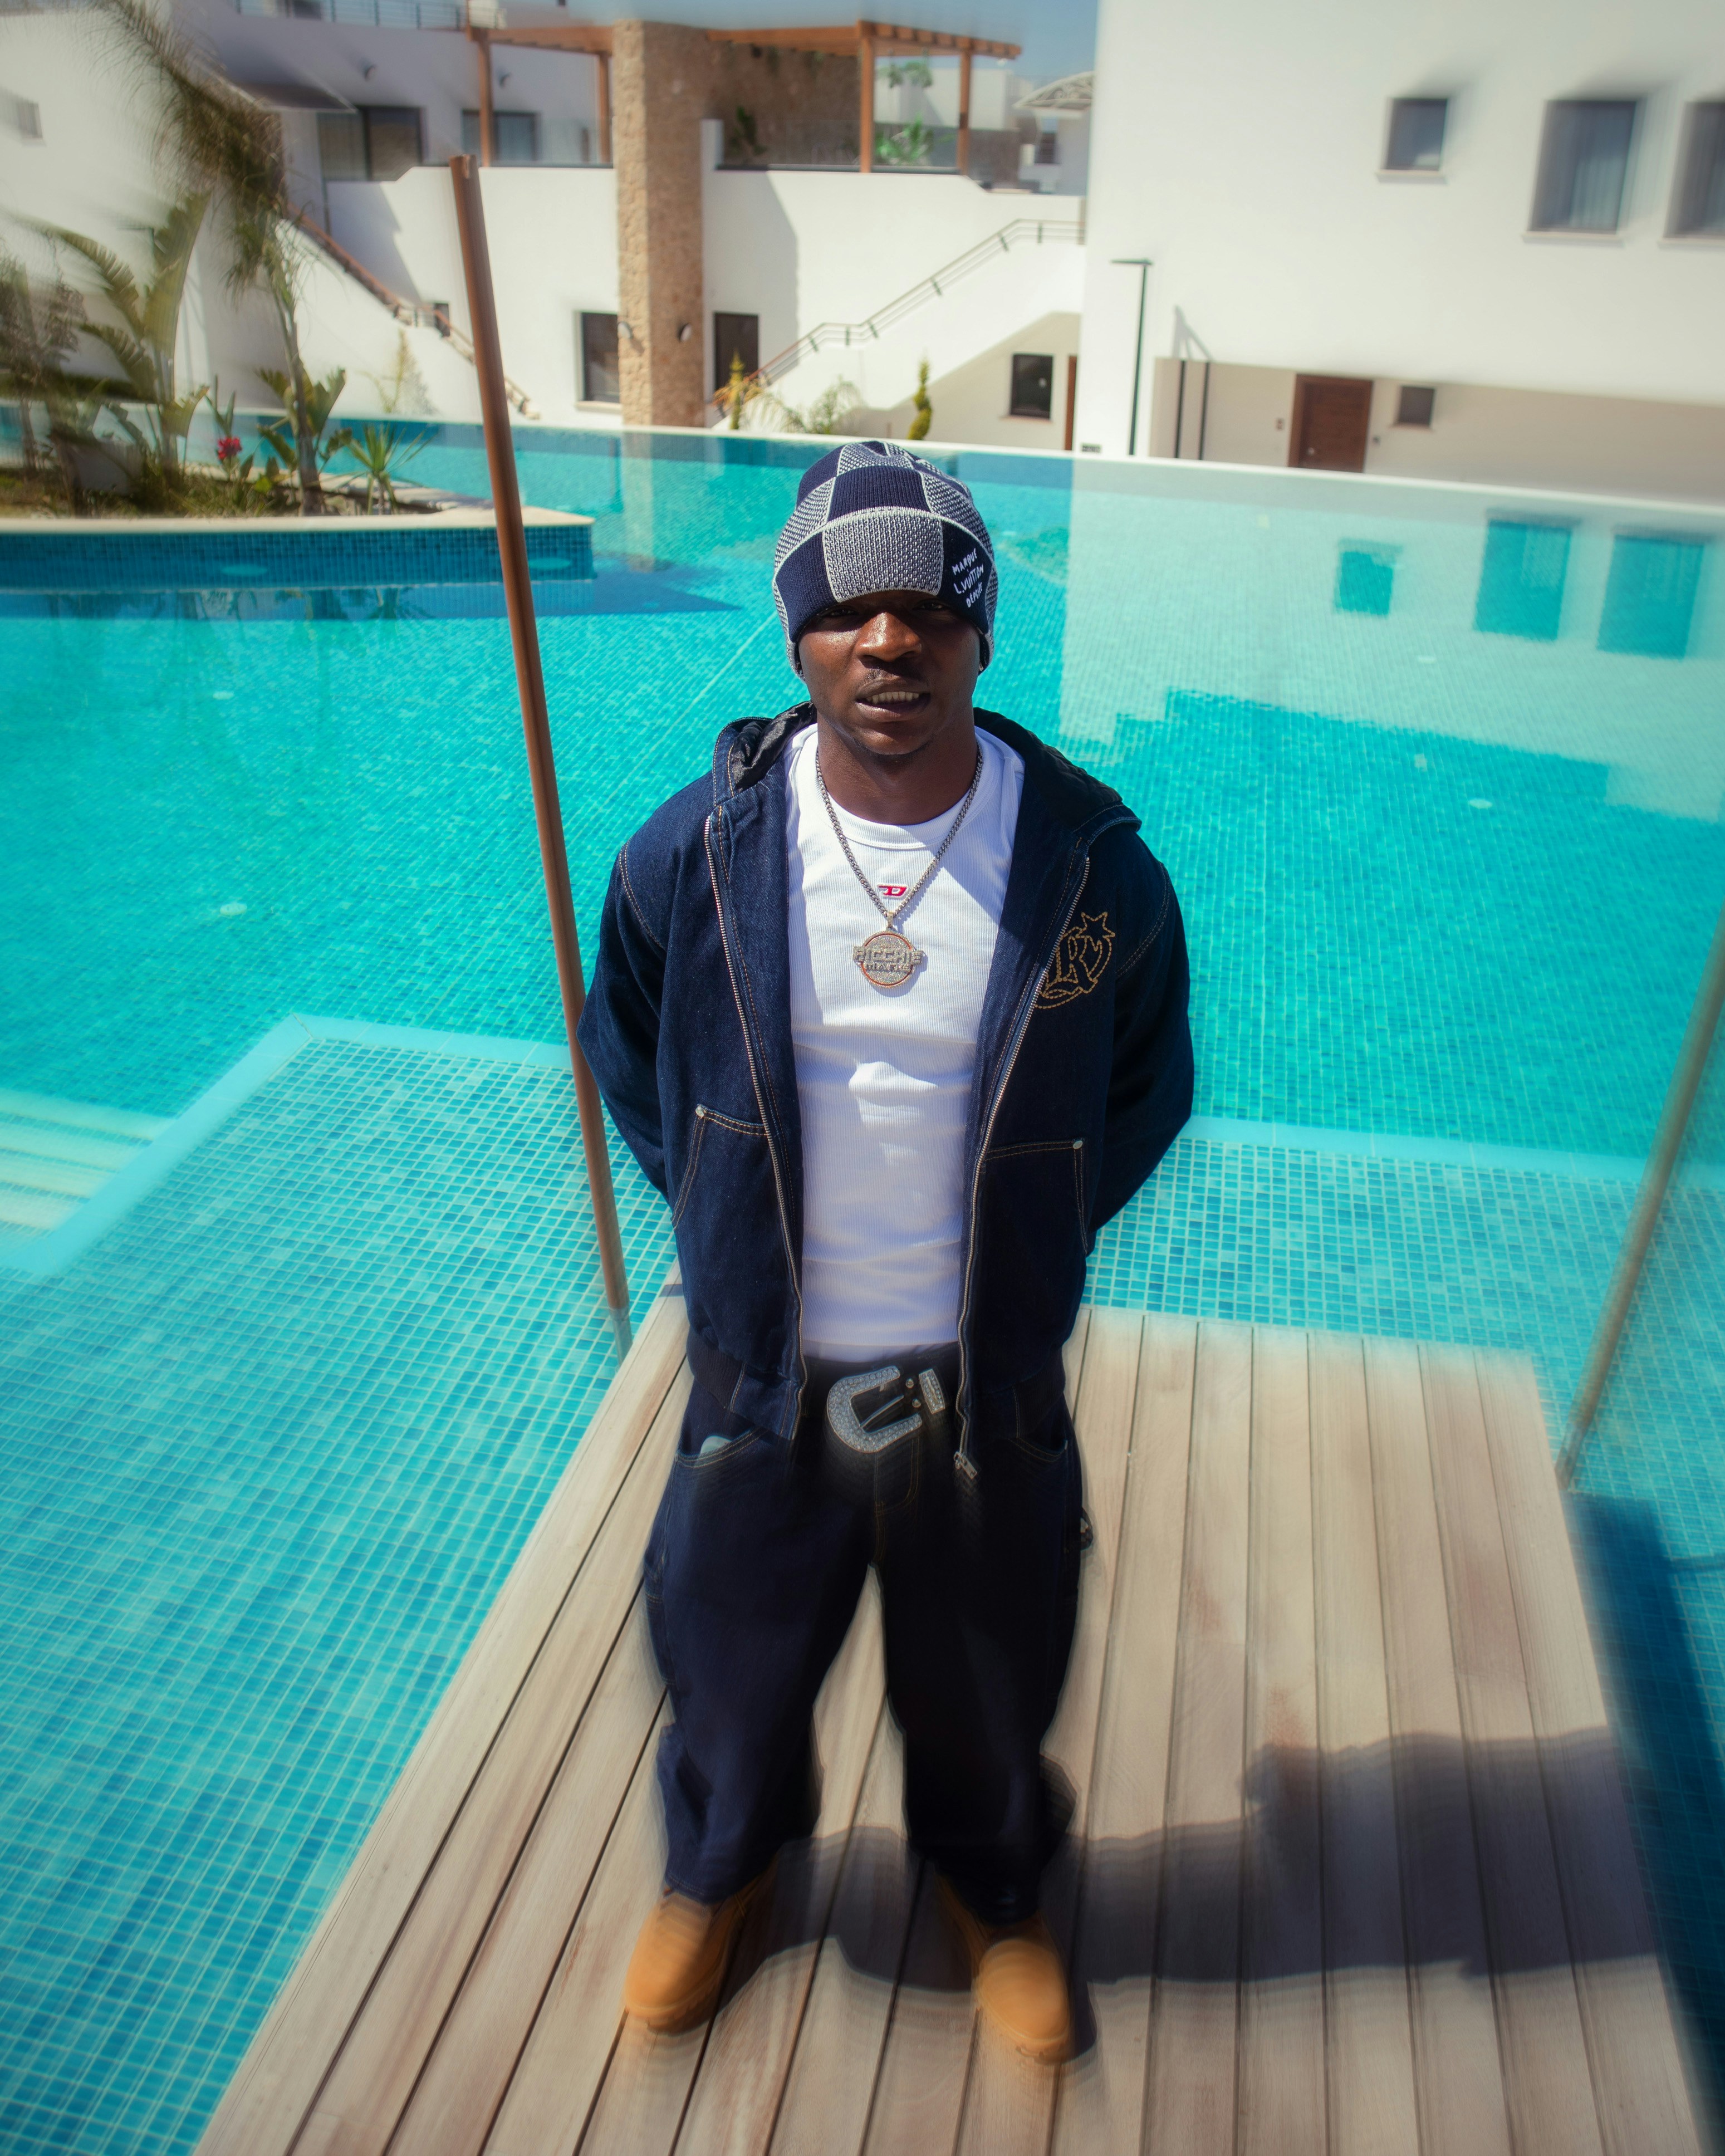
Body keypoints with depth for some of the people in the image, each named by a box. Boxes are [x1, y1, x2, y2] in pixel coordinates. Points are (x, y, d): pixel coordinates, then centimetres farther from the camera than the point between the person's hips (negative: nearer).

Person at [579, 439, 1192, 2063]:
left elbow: (1145, 1091, 3)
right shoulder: (694, 853, -14)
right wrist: (727, 1226, 3)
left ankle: (994, 1885, 58)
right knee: (731, 1655, 24)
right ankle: (718, 1865, 59)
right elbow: (627, 1055, 5)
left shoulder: (1094, 865, -15)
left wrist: (1025, 1245, 2)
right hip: (763, 1369, 1)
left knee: (986, 1674, 23)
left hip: (987, 1378, 0)